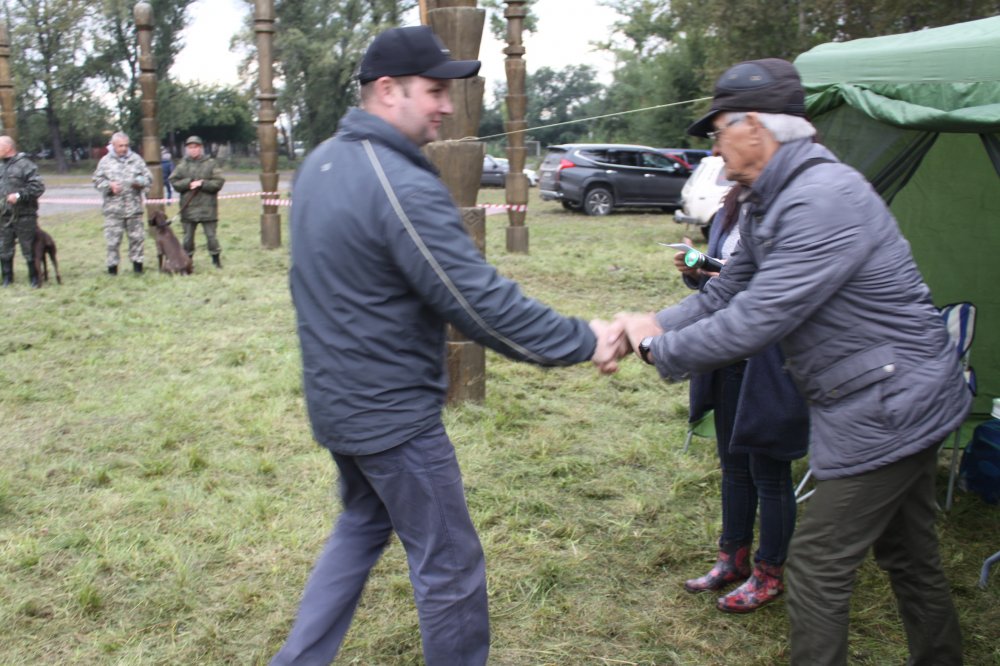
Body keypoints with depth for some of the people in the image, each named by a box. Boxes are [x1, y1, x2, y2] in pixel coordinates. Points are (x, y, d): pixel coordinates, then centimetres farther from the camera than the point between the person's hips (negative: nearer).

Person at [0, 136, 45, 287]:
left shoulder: (25, 164, -8)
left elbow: (38, 186, -14)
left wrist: (19, 195, -19)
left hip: (24, 216, -6)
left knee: (29, 249, 1)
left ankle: (34, 278, 12)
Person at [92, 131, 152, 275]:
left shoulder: (136, 159, 9)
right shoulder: (105, 161, 5)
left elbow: (148, 177, 9)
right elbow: (97, 180, 5)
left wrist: (140, 182, -11)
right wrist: (109, 185, -13)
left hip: (134, 207, 1)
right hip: (113, 209, -1)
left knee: (137, 236, 6)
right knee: (112, 238, 0)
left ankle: (137, 263, 17)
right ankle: (112, 266, 9)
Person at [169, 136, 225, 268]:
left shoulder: (210, 163, 1)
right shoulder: (183, 165, 7)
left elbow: (219, 182, -5)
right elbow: (173, 181, 2)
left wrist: (202, 183, -13)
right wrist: (189, 183, -12)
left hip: (207, 208, -2)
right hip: (188, 208, 2)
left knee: (211, 236, 2)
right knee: (188, 237, 8)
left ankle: (216, 260, 13)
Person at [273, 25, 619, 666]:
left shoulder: (321, 163, 5)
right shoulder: (403, 188, -25)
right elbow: (484, 302, -26)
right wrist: (584, 341, -16)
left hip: (335, 399, 9)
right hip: (394, 415, -9)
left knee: (362, 527, 27)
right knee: (449, 565, 8)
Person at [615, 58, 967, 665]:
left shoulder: (824, 198, -26)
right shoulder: (769, 203, 8)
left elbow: (759, 318, -29)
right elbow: (726, 293, 12)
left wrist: (659, 348, -16)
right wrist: (650, 328, -3)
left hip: (890, 406, -10)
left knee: (818, 567, -1)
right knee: (910, 557, 22)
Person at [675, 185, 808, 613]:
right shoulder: (732, 209, 8)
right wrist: (695, 272, -3)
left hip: (771, 366, -8)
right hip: (729, 360, 8)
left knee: (769, 473, 7)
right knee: (734, 465, 20)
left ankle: (769, 574, 25)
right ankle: (733, 559, 37)